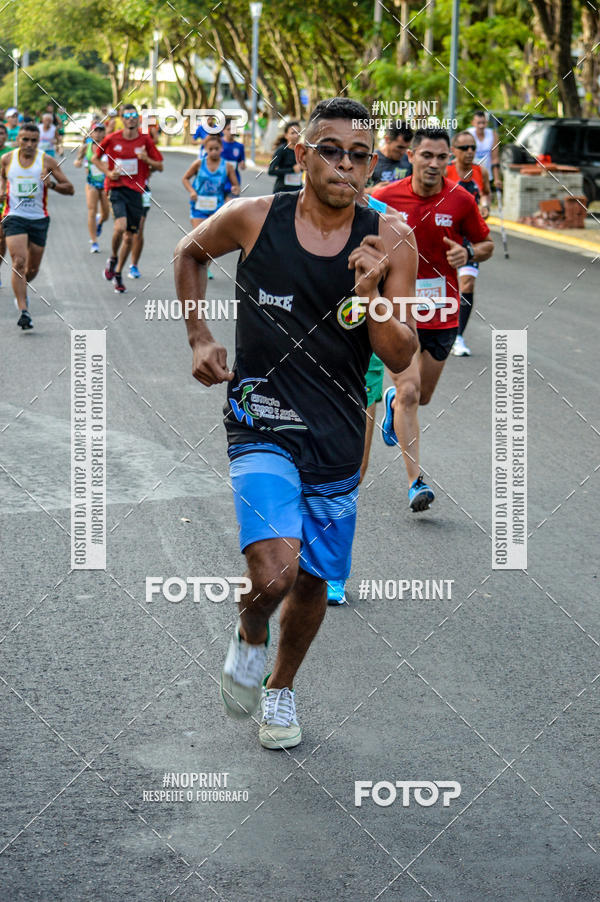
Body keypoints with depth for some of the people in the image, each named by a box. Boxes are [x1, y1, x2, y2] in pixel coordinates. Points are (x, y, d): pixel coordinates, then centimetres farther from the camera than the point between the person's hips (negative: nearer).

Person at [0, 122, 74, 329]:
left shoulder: (47, 161, -1)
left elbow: (70, 189, 1)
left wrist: (53, 184, -18)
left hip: (39, 219, 2)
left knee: (33, 268, 11)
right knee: (19, 262, -19)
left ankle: (21, 289, 45)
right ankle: (23, 311, -21)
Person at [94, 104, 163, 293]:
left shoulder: (145, 141, 2)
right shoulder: (112, 139, -1)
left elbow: (159, 166, 6)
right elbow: (97, 158, 14)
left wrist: (147, 160, -14)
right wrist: (108, 172, -2)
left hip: (136, 191, 3)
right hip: (117, 188, -3)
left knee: (130, 236, 6)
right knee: (121, 226, -25)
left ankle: (118, 273, 22)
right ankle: (113, 258, 3)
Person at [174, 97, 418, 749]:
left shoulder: (390, 242, -6)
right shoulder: (253, 219, -7)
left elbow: (399, 358, -7)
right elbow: (190, 252, 15)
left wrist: (367, 295, -24)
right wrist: (199, 339, 8)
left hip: (337, 439, 3)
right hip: (262, 424, -3)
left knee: (314, 582, 14)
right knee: (274, 574, -23)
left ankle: (280, 688, 43)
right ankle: (249, 637, 13)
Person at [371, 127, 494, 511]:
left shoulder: (461, 200, -4)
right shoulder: (386, 198, -7)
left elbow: (487, 244, 7)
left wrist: (468, 253, -14)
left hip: (443, 315, 3)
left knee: (422, 396, 15)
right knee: (409, 392, -15)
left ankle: (393, 405, 52)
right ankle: (416, 481, -13)